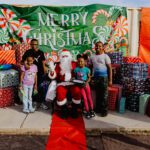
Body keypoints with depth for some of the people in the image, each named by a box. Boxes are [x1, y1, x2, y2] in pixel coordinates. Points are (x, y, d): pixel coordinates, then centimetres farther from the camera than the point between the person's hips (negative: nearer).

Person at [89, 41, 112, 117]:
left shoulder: (105, 56, -3)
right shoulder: (92, 57, 8)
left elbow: (109, 68, -4)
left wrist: (110, 80, -8)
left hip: (103, 77, -3)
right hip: (95, 77, 4)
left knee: (104, 94, 0)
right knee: (97, 94, 11)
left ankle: (104, 110, 8)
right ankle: (98, 109, 23)